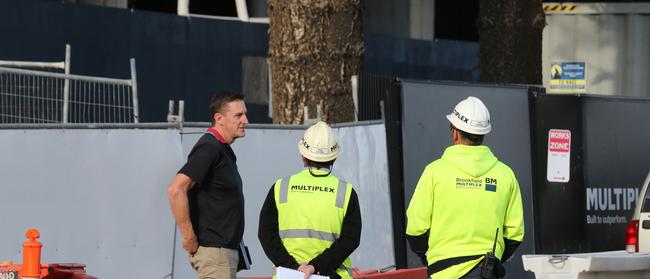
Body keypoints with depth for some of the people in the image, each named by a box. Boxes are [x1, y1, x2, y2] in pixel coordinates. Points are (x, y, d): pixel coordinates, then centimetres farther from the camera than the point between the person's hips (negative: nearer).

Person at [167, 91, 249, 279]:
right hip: (212, 250, -10)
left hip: (226, 249, 10)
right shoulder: (209, 149, -16)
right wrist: (188, 237, -22)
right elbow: (175, 190, -27)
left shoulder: (223, 150, 15)